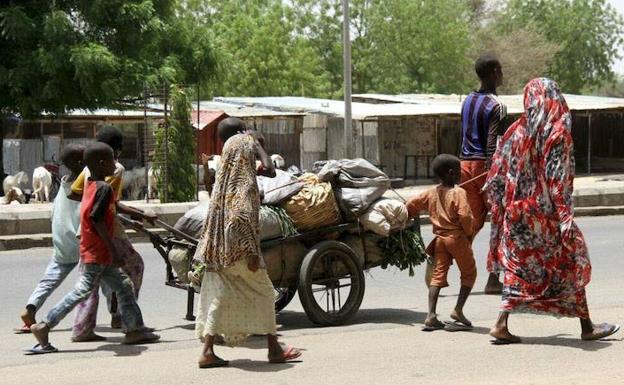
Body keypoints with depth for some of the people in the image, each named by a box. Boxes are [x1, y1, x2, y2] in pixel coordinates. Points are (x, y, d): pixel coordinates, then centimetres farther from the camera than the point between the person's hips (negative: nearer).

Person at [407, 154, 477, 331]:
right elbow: (465, 216, -22)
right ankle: (458, 310, 0)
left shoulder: (432, 193, 8)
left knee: (438, 274, 5)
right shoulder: (458, 192, -12)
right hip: (458, 237, -5)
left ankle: (431, 316, -5)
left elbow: (411, 204, 10)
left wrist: (412, 217, 28)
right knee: (469, 274, 10)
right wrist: (469, 232, -6)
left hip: (440, 238, 5)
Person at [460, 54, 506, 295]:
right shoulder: (496, 106, -12)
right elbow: (492, 144, -18)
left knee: (473, 221, 9)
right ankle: (493, 280, 5)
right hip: (485, 166, -7)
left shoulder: (468, 101, 12)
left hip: (466, 164, 7)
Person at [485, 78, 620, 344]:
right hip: (545, 213, -4)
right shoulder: (558, 133, -10)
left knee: (521, 268, 13)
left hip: (516, 211, 4)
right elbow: (558, 179, -18)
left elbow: (497, 176, 6)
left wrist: (503, 207, 16)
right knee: (572, 264, 11)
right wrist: (566, 217, -19)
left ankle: (501, 324, 1)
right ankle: (587, 327, 18)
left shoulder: (516, 130, 4)